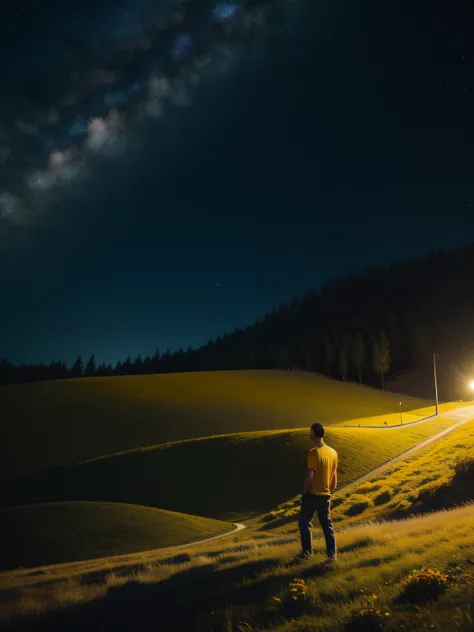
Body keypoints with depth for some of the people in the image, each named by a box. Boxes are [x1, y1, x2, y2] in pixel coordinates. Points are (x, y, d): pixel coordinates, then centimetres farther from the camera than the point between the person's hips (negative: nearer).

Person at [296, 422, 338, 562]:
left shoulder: (314, 452, -18)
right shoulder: (333, 452, 4)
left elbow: (310, 475, -20)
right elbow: (334, 478, 11)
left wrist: (304, 492, -8)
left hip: (312, 494, -6)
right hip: (325, 496, 6)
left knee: (304, 523, 10)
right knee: (327, 525, 13)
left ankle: (306, 551, 15)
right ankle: (332, 554, 10)